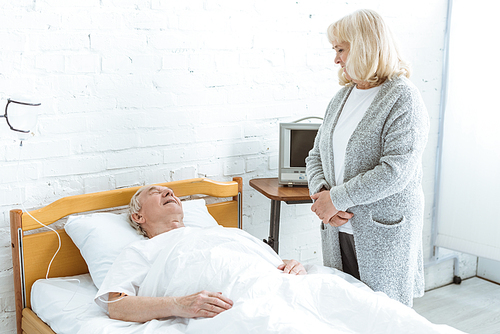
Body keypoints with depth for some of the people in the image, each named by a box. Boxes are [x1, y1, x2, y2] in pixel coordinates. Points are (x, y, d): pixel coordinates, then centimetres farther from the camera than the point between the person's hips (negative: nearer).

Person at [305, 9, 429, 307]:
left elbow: (395, 172, -22)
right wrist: (321, 194, -8)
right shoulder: (342, 97, 11)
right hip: (339, 230, 6)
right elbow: (316, 156, 12)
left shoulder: (404, 98, -12)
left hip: (383, 235, -6)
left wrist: (337, 198, -17)